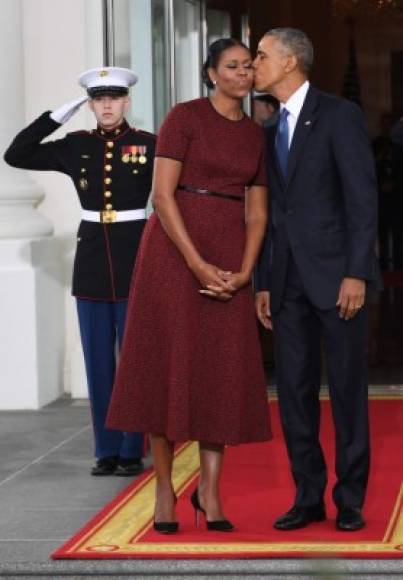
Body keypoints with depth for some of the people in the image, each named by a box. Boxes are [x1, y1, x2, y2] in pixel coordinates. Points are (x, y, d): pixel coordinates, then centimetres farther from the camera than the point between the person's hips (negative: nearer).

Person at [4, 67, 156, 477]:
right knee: (98, 360, 6)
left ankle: (132, 450, 9)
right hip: (91, 258, 3)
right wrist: (58, 115, -1)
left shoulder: (148, 144, -3)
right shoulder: (75, 146, 5)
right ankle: (106, 451, 13)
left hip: (134, 256, -3)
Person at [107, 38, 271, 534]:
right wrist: (198, 265, -16)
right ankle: (164, 490, 6)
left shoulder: (256, 135, 12)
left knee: (224, 372, 1)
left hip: (229, 258, 5)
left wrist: (244, 272, -6)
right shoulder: (184, 117, -4)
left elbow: (256, 212, 10)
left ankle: (210, 490, 9)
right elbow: (162, 195, -11)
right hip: (174, 250, -5)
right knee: (166, 366, -1)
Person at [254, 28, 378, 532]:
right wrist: (263, 282, 10)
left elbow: (362, 198, -10)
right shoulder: (269, 130, 15)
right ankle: (308, 496, 14)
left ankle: (350, 499, 9)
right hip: (287, 279, 6)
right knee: (294, 390, 6)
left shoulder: (339, 115, -5)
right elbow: (271, 211, 15)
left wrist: (357, 273, -16)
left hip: (335, 274, -6)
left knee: (347, 388, 1)